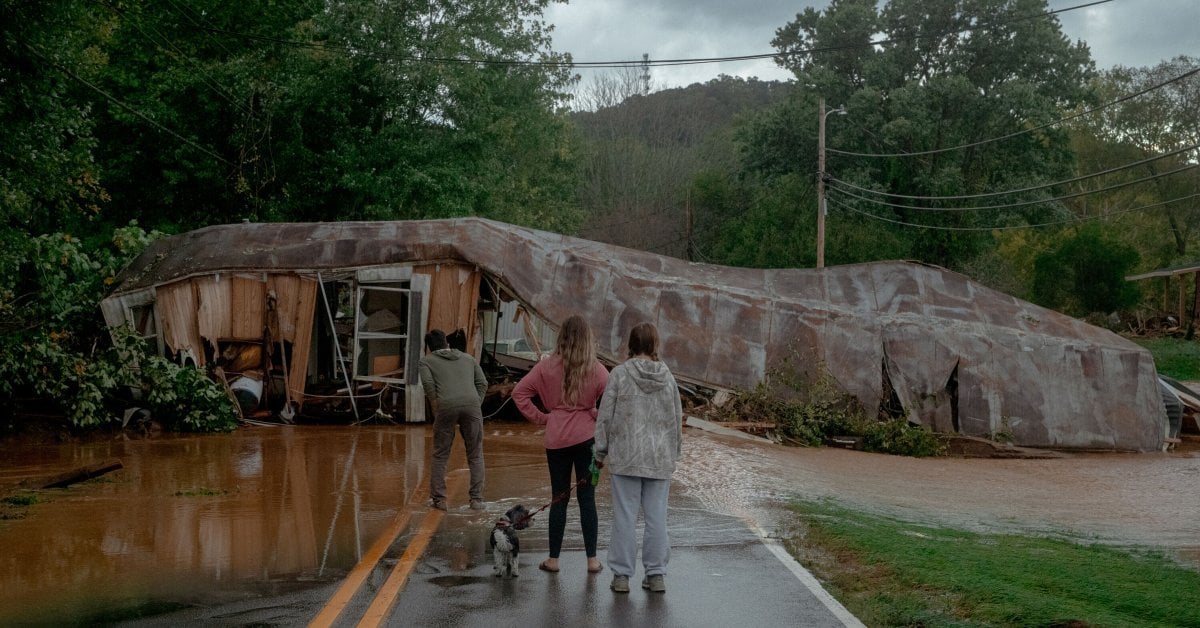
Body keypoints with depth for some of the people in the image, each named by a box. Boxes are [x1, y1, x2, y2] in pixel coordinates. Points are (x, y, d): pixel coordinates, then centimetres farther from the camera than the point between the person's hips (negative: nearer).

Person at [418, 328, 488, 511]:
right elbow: (483, 383, 17)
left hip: (446, 406, -2)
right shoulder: (467, 358, 29)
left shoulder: (427, 361, 20)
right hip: (472, 404, 2)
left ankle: (438, 499, 13)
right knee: (475, 455, 11)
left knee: (440, 455, 11)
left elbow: (428, 383, 0)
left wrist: (436, 407, 7)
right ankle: (477, 499, 9)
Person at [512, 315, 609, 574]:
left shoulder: (547, 366, -2)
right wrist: (597, 416, 3)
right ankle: (592, 559, 9)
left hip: (556, 438, 1)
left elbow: (519, 392, -2)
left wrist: (540, 417, 3)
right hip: (587, 436, -1)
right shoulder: (597, 369, -6)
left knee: (559, 498, 10)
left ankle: (553, 559, 14)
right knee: (587, 497, 5)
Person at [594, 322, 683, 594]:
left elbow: (605, 416, -5)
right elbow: (676, 418, 9)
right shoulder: (667, 376, 2)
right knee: (657, 516, 8)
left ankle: (621, 575, 7)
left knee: (625, 516, 3)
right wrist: (674, 453, 20)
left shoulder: (620, 374, -7)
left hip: (625, 457, -3)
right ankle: (656, 574, 13)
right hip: (660, 459, 3)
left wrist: (601, 452, 5)